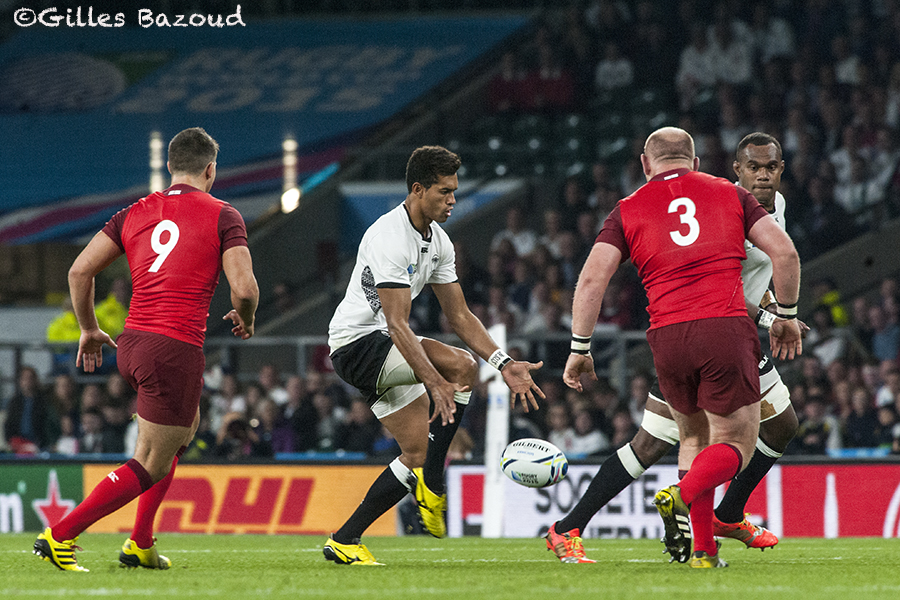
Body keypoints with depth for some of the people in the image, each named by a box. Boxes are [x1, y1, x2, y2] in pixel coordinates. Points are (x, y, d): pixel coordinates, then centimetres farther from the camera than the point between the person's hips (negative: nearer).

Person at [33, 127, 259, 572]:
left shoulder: (135, 213, 12)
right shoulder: (222, 216, -2)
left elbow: (80, 271, 7)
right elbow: (244, 288, -12)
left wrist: (89, 329, 19)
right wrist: (245, 319, 10)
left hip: (131, 346, 7)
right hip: (177, 349, -7)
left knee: (185, 428, 31)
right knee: (150, 467, 2)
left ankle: (140, 544, 28)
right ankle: (59, 536, -7)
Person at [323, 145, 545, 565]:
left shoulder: (438, 242, 7)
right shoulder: (389, 239, -23)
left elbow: (459, 316, 10)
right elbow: (397, 324, -28)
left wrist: (503, 364, -2)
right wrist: (435, 382, -37)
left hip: (386, 347, 10)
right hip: (356, 343, -10)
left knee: (417, 454, 3)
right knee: (462, 366, -26)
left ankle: (344, 541, 7)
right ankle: (431, 484, -17)